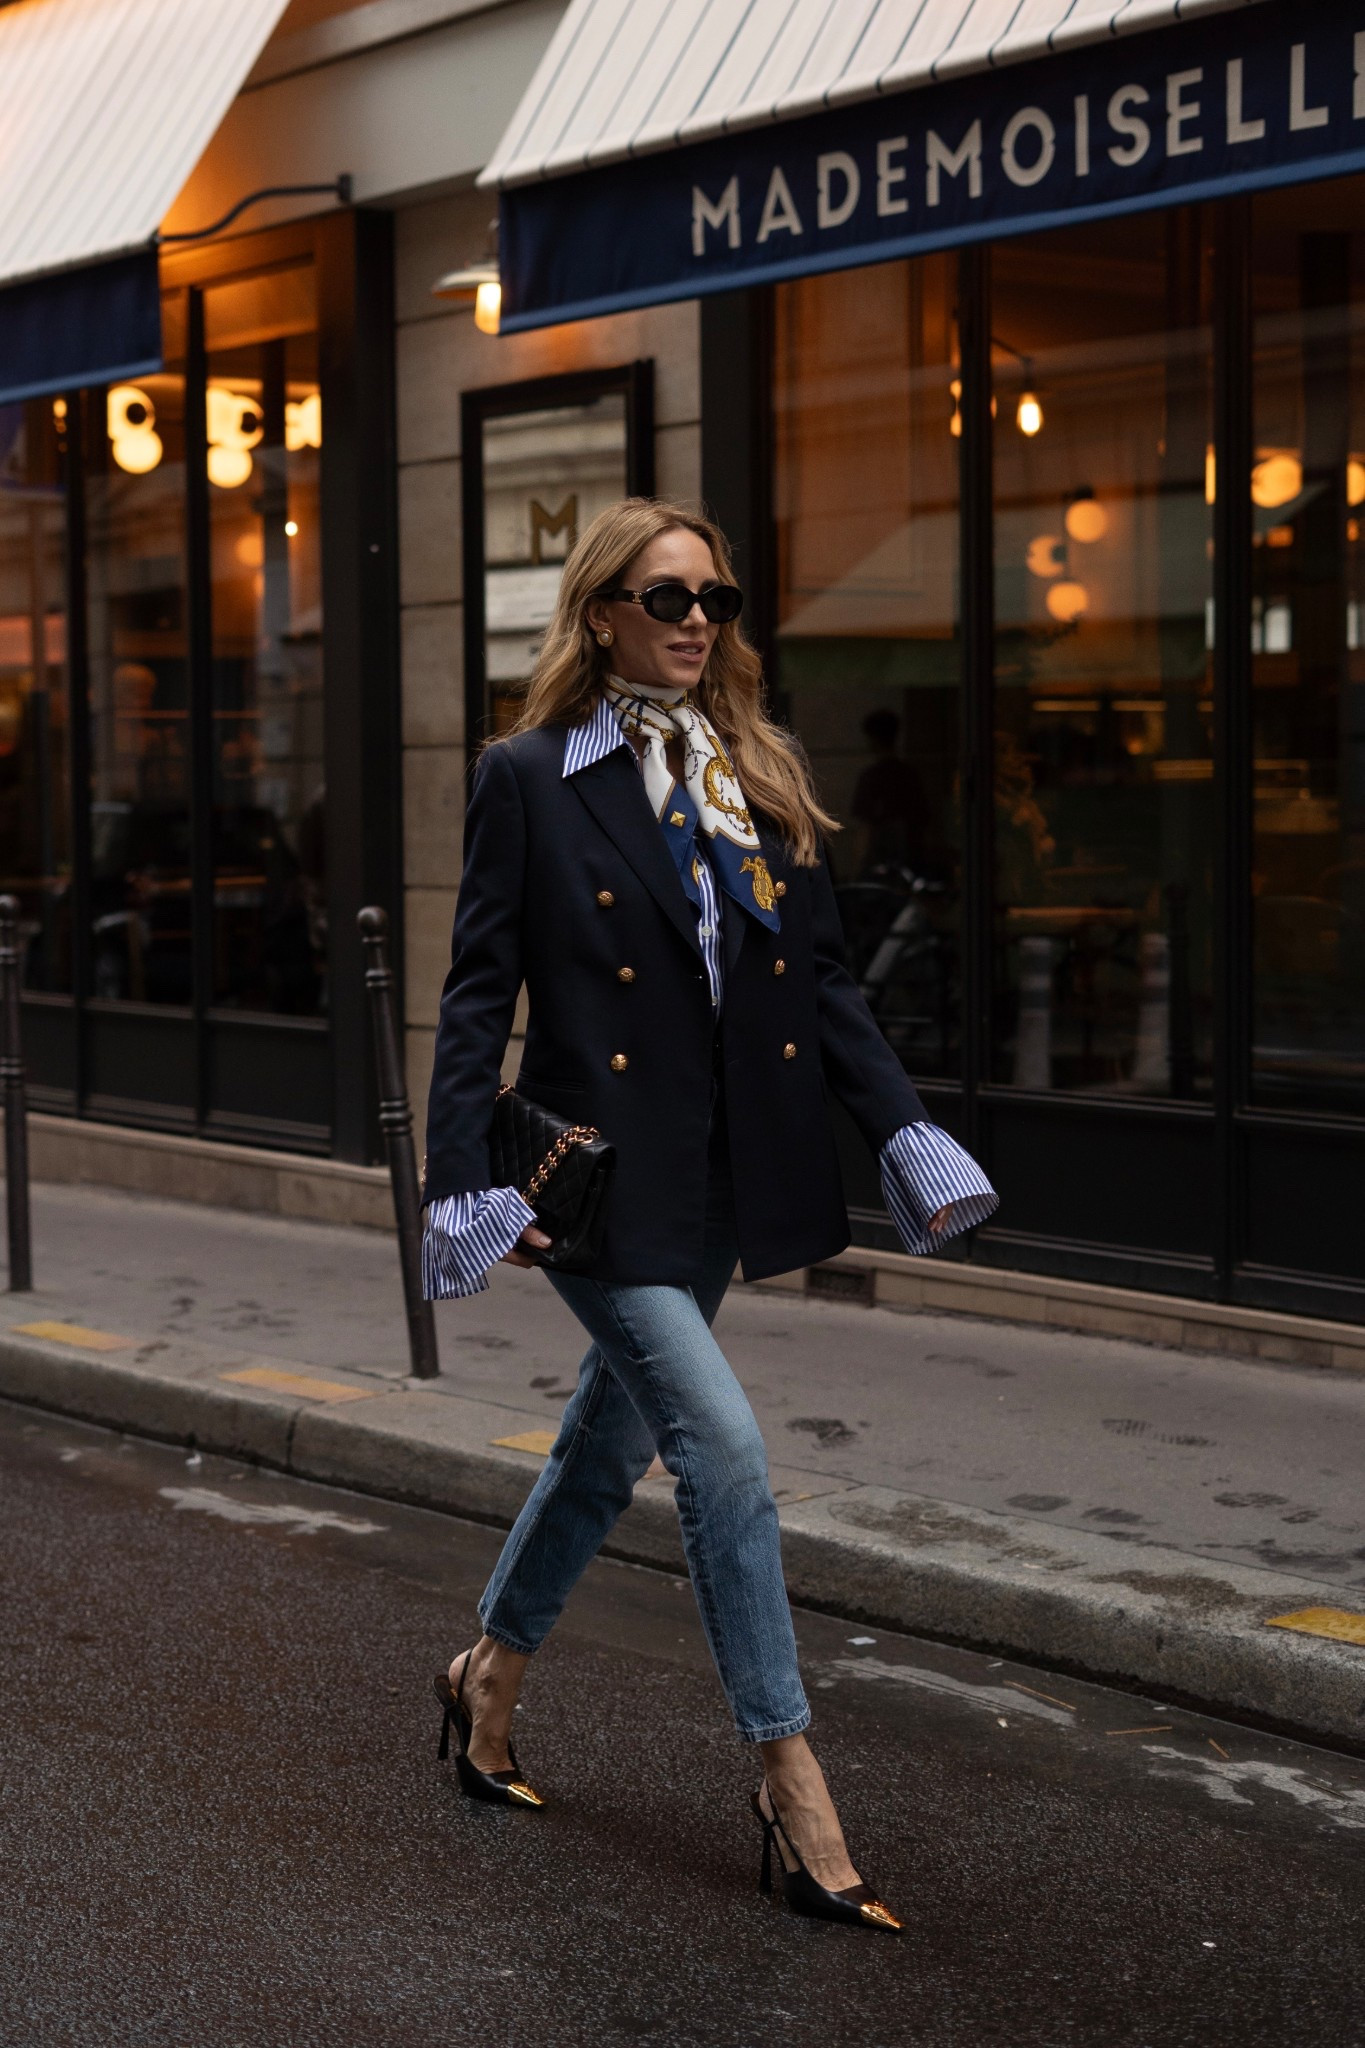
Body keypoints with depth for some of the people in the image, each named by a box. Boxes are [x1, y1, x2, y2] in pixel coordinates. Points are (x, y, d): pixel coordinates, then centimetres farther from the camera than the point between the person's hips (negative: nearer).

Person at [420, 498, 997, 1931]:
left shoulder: (760, 777, 10)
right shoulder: (531, 778, -4)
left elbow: (823, 978, 10)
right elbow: (479, 993, -6)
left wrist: (900, 1126, 0)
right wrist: (462, 1179, -12)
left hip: (726, 1173, 6)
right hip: (600, 1166, -6)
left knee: (613, 1442, 16)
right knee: (724, 1449, -13)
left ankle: (490, 1682, 39)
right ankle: (793, 1789, -5)